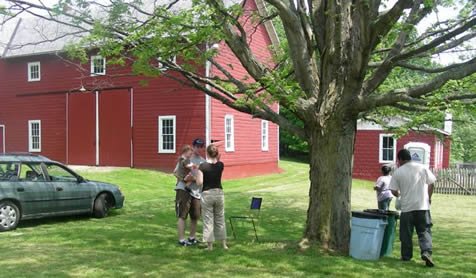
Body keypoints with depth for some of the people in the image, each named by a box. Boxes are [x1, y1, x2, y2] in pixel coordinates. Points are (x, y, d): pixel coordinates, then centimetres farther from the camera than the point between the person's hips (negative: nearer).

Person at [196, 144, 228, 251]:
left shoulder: (203, 166, -12)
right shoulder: (221, 165, -2)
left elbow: (199, 182, -15)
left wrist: (197, 173, 1)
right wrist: (217, 158, 11)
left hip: (207, 194, -3)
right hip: (219, 193, 3)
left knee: (208, 220, 5)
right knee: (220, 219, 15)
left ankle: (210, 245, 10)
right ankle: (224, 244, 21)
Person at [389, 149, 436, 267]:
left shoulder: (398, 172, -3)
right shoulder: (422, 168, 1)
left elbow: (394, 191, 0)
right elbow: (431, 183, 5)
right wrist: (429, 198, 18)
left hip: (407, 207, -1)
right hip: (422, 205, 1)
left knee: (406, 233, 10)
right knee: (424, 231, 5)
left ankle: (406, 256, 17)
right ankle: (426, 252, -14)